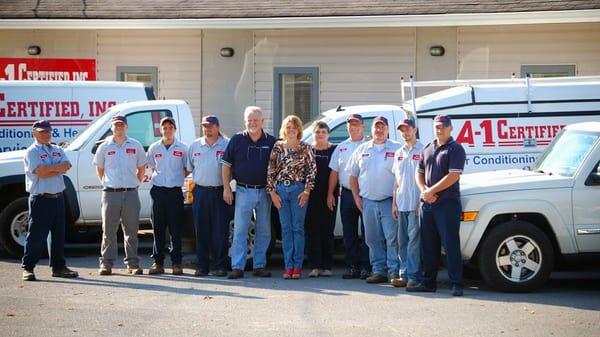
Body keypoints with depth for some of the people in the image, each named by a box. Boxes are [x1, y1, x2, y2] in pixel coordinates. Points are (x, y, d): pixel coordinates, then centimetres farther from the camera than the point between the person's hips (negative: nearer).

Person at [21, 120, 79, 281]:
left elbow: (66, 166, -2)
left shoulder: (57, 150, 15)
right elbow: (41, 171, -18)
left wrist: (49, 169, -14)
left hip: (58, 198, 7)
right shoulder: (32, 152, -5)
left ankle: (58, 266, 19)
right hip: (41, 199, -7)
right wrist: (58, 167, -7)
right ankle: (27, 268, 1)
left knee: (59, 234, 11)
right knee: (36, 235, -5)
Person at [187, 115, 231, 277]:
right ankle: (202, 266, 11)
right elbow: (190, 168, 20)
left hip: (219, 192, -3)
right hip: (200, 192, 3)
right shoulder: (195, 145, 12)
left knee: (220, 231, -3)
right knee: (201, 231, 5)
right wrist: (197, 181, 12)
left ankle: (220, 266, 2)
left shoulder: (227, 145, 0)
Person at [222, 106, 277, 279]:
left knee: (264, 232, 6)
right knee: (239, 230, -4)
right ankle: (237, 267, -4)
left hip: (264, 192, 2)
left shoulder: (271, 141, 3)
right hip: (244, 191, -2)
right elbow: (226, 165, 4)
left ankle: (259, 266, 15)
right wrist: (226, 188, -1)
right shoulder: (237, 140, 2)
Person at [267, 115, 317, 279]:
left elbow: (312, 170, 0)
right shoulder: (277, 147, 8)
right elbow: (271, 170, 6)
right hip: (281, 190, 2)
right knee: (286, 228, 3)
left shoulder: (305, 148, 3)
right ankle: (288, 265, 7)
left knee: (298, 228, -1)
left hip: (298, 190, -2)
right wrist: (272, 192, 0)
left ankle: (297, 265, 3)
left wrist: (306, 191, -7)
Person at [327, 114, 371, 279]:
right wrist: (330, 193, 10)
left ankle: (366, 266, 0)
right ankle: (351, 266, 13)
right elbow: (334, 171, 16)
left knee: (367, 232, -3)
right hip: (347, 194, 5)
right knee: (349, 233, 7)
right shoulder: (341, 147, 15)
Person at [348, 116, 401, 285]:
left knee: (392, 238, -7)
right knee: (373, 239, 7)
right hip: (368, 201, 4)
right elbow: (353, 175, 16)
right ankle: (378, 271, 14)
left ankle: (394, 271, -4)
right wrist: (356, 197, 8)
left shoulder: (396, 149, 1)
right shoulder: (361, 150, 12)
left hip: (389, 201, -4)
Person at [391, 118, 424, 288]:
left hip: (416, 204, -7)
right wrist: (394, 203, 13)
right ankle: (404, 274, 13)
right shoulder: (399, 153, 17)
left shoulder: (423, 151, -3)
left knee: (414, 241, -7)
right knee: (402, 242, 8)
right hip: (401, 204, 7)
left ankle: (413, 276, -6)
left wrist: (422, 201, -14)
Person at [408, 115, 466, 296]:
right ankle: (428, 281, 17)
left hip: (448, 203, -7)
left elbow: (453, 176, -14)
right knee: (428, 245, 10)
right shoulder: (428, 149, 17)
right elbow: (419, 173, 18)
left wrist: (431, 191, -13)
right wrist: (424, 191, -3)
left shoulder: (455, 149, -4)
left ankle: (456, 284, -5)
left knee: (450, 244, -7)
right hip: (427, 204, 7)